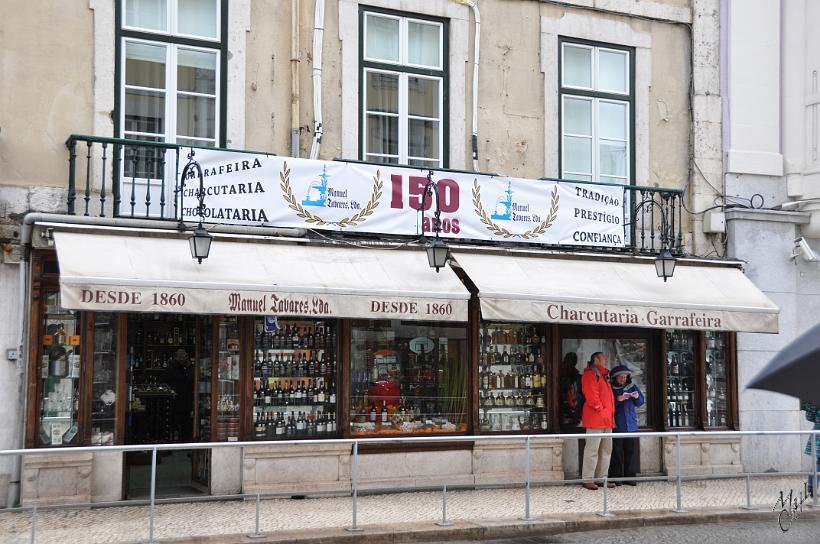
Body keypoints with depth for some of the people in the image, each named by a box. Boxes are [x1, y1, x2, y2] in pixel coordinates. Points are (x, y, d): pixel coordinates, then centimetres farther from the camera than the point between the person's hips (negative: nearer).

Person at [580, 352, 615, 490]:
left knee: (606, 449, 11)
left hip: (607, 419, 10)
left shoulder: (603, 375, 23)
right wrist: (600, 409, -13)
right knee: (592, 449, -8)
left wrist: (611, 414, 15)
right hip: (595, 419, -10)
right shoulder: (590, 375, -8)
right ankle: (587, 479, -5)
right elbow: (591, 395, -18)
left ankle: (601, 478, 17)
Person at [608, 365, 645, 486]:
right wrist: (618, 399, -19)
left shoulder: (632, 387, 13)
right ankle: (616, 477, 1)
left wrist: (637, 397, -6)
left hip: (631, 424, 4)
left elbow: (640, 403, 15)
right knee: (617, 451, -4)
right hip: (616, 425, -4)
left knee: (631, 451, 3)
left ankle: (630, 476, 9)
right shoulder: (611, 389, 1)